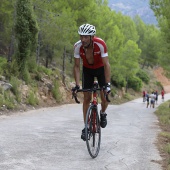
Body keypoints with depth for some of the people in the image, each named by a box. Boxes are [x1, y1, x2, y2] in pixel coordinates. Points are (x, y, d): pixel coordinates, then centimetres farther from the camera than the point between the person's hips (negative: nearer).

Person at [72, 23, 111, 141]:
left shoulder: (100, 44, -34)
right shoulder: (78, 46, -27)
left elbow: (106, 64, -33)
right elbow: (77, 66, -20)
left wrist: (108, 84, -39)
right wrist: (77, 85, -28)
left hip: (101, 69, -1)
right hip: (87, 70, 2)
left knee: (105, 97, -12)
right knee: (87, 98, -4)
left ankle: (103, 114, 21)